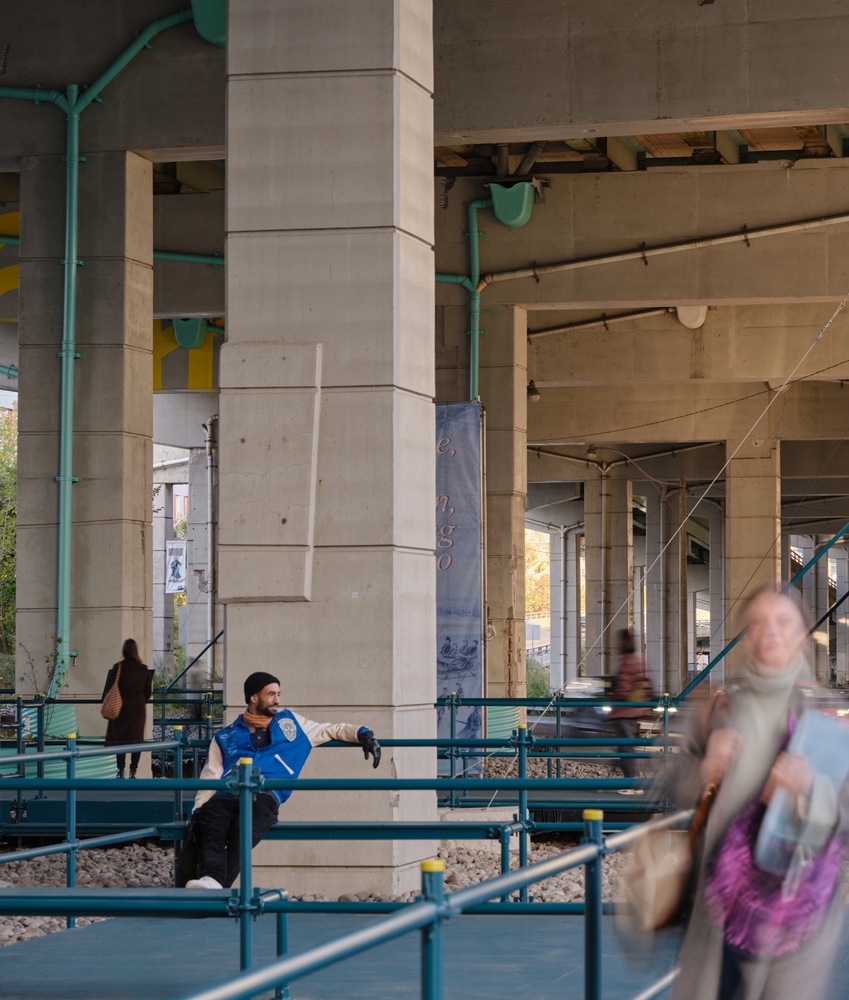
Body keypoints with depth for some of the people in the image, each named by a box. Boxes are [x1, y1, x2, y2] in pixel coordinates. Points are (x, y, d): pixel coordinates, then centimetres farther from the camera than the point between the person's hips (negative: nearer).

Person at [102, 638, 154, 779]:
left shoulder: (118, 668, -9)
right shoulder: (143, 669, 0)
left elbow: (110, 688, -5)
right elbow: (148, 691, 6)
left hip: (122, 708, -2)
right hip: (138, 708, 2)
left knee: (119, 738, 5)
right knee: (136, 738, 7)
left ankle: (120, 770, 4)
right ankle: (133, 770, 6)